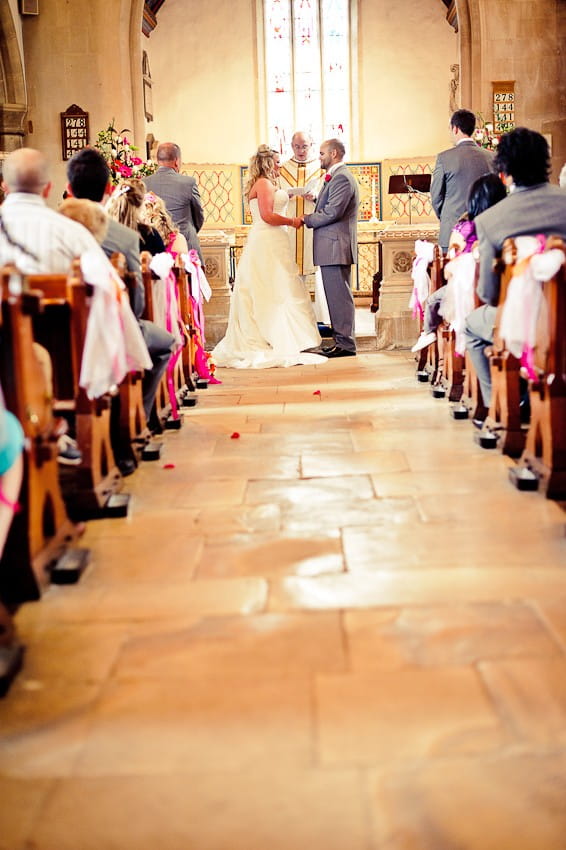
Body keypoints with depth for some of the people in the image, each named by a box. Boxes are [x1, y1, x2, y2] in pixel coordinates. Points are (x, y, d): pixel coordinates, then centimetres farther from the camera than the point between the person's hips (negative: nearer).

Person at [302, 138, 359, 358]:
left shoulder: (341, 178, -13)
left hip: (336, 247, -11)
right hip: (332, 248, 11)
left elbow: (332, 212, -20)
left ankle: (345, 344, -6)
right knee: (336, 296, 13)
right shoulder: (336, 177, 21)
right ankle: (342, 340, 19)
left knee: (340, 296, -8)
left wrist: (306, 219, -8)